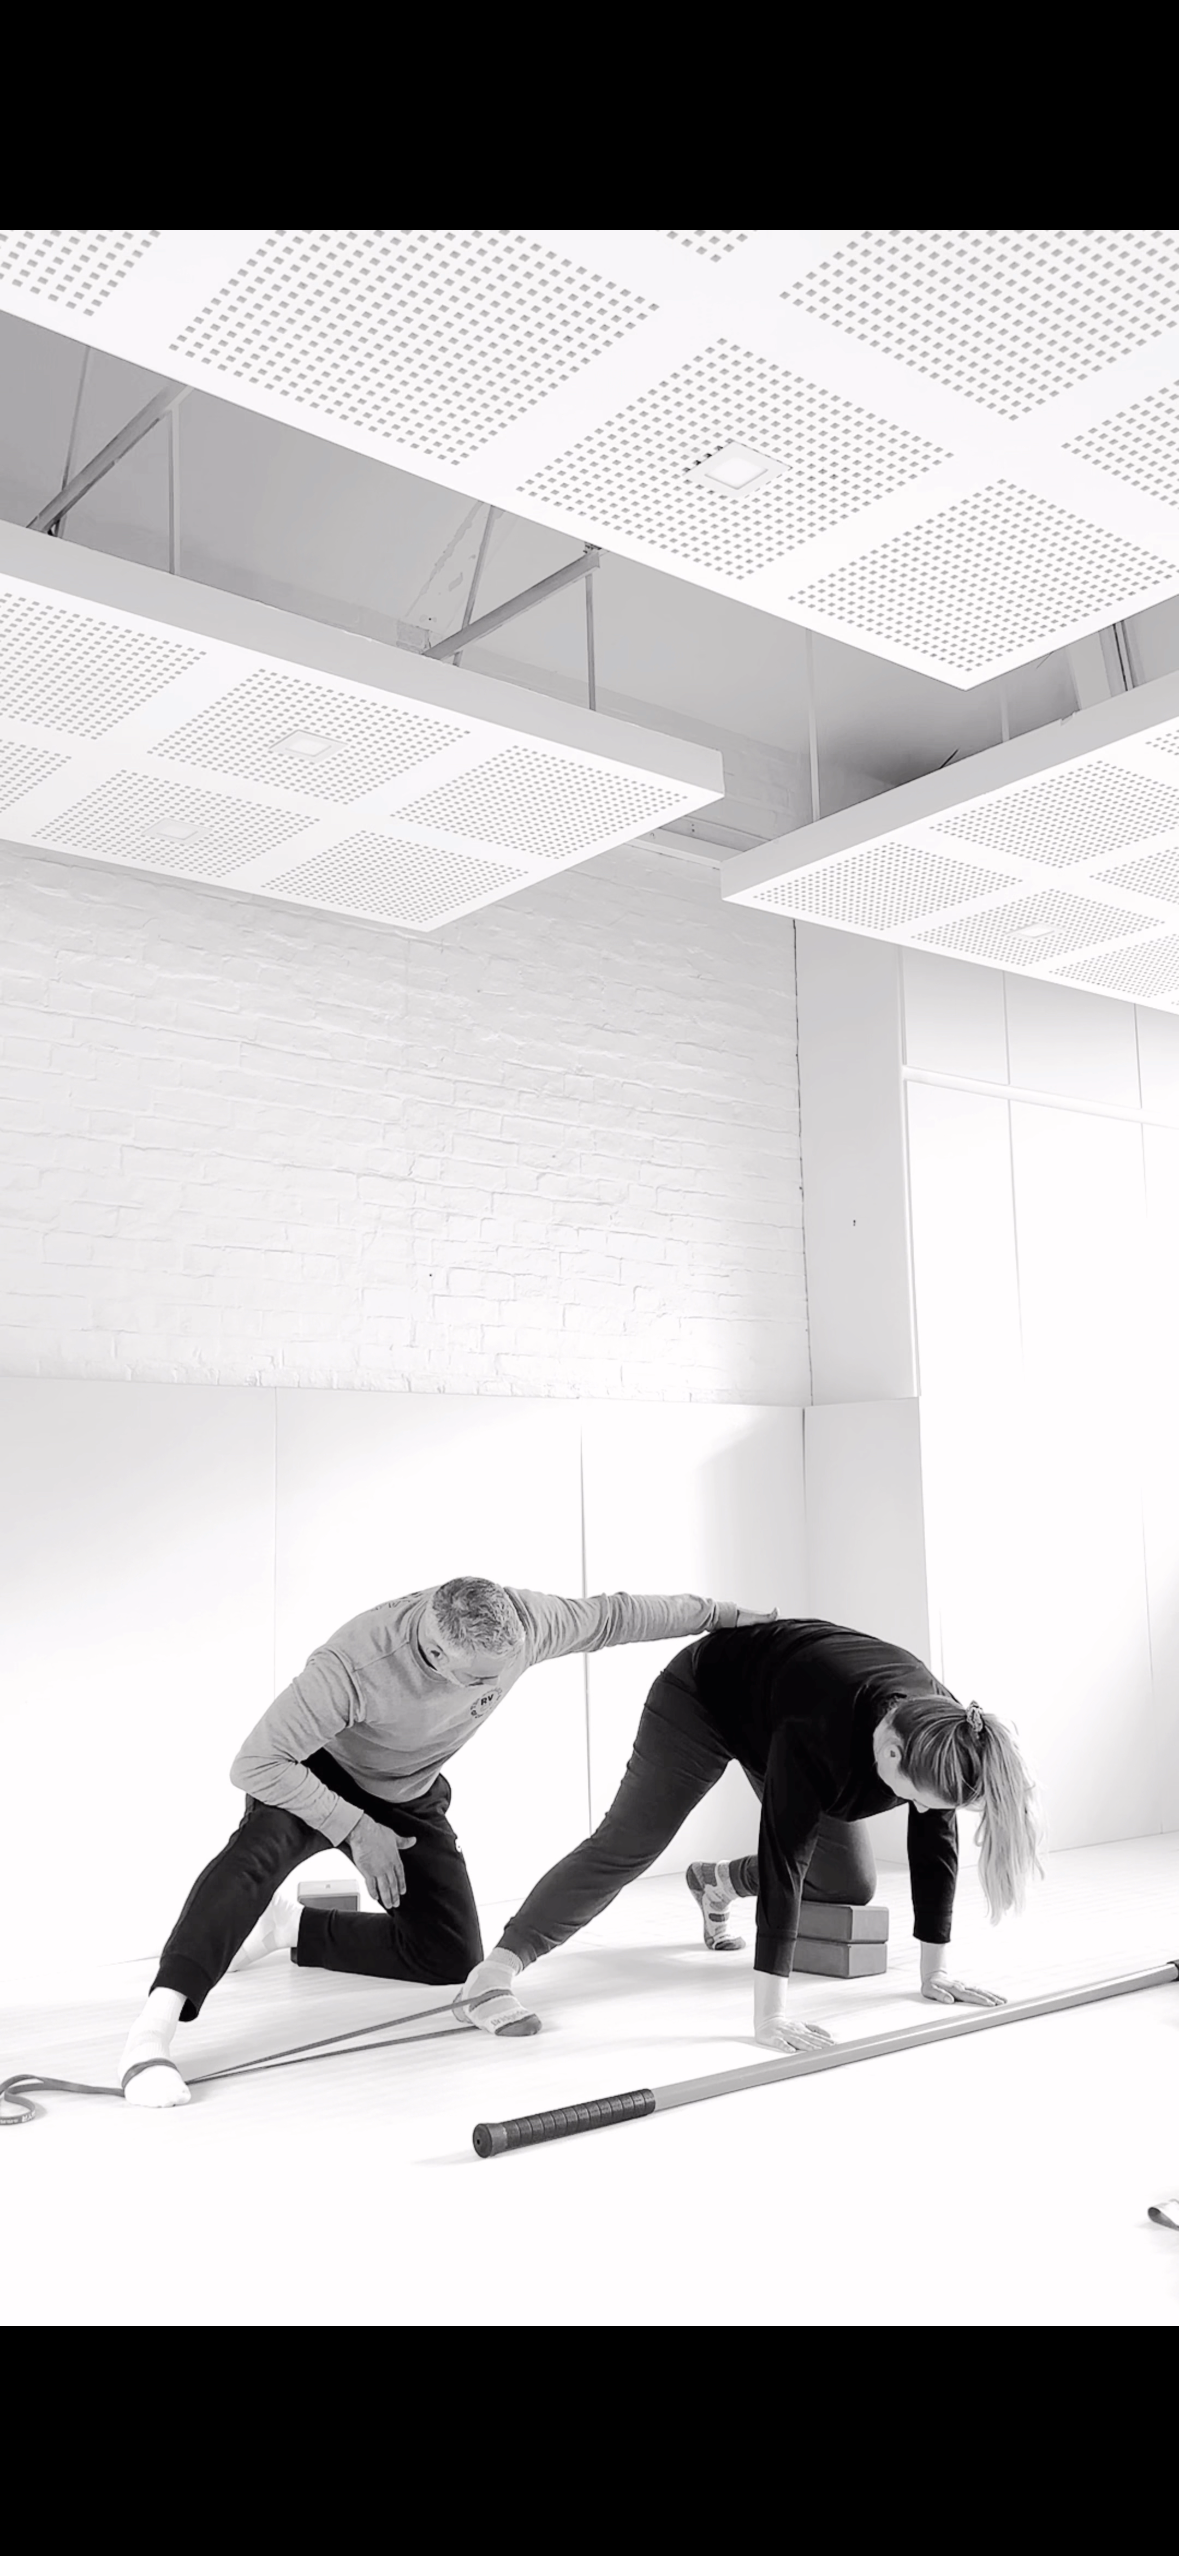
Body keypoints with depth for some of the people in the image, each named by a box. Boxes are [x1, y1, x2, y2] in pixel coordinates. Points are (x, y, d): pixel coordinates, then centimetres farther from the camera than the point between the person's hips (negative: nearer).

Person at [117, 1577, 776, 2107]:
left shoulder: (522, 1619, -28)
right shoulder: (356, 1663, -41)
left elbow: (610, 1617, -8)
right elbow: (255, 1763, -34)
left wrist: (719, 1613, 1)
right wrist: (355, 1831, -33)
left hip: (410, 1797, 5)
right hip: (311, 1776, -5)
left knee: (452, 1962, -1)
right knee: (261, 1848, -38)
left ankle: (290, 1928, 13)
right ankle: (153, 2031, -40)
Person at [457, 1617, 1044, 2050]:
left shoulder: (943, 1732, -28)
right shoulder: (818, 1730, -46)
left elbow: (935, 1847, -16)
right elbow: (784, 1858, -45)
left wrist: (935, 1972, -11)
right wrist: (769, 2015, -46)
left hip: (770, 1704, 6)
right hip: (701, 1696, -6)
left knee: (852, 1884, 7)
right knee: (625, 1846, -16)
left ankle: (718, 1883, 33)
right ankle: (491, 1975, -14)